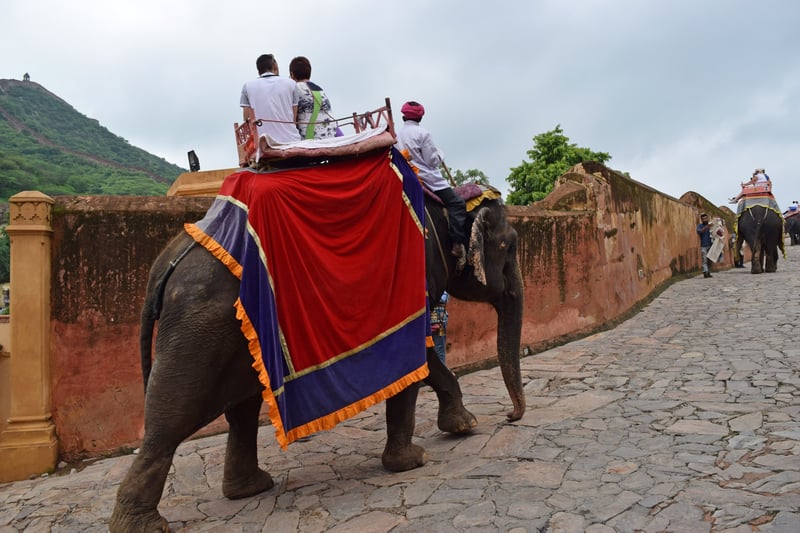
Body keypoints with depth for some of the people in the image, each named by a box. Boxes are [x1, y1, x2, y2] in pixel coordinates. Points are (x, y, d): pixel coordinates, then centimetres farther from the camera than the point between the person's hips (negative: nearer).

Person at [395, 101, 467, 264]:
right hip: (427, 177, -8)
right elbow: (432, 160, -9)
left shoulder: (397, 135, 10)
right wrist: (440, 154, 10)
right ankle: (458, 244, -19)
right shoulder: (423, 133, -9)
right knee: (457, 204, -7)